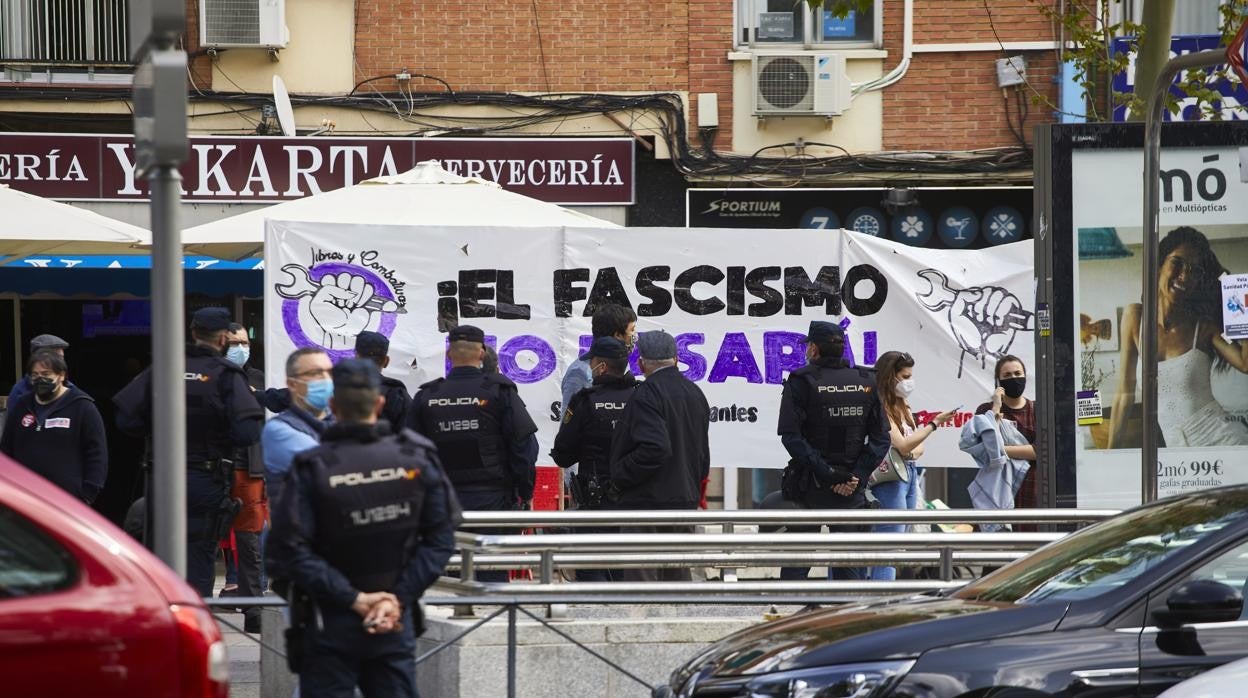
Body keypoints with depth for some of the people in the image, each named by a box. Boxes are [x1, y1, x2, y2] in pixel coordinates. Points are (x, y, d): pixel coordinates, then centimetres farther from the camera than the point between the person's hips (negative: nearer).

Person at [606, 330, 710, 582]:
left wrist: (619, 481, -15)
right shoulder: (695, 394, 13)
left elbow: (654, 449, -25)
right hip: (685, 500, 8)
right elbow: (703, 455, 19)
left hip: (647, 500, -8)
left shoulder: (647, 394, -14)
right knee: (678, 575, 13)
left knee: (641, 577, -6)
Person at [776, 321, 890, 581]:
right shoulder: (866, 382, 5)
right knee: (849, 562, 7)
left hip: (809, 488, -3)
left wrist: (826, 473, -15)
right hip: (853, 490, 3)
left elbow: (792, 437, -15)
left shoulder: (801, 382, -7)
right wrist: (857, 476, -5)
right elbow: (881, 438, 1)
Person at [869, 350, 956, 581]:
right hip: (890, 479, -9)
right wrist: (934, 424, -12)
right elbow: (902, 445, -15)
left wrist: (911, 454, -6)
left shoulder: (903, 406, 16)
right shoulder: (881, 408, -12)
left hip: (910, 475, 9)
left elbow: (918, 447, 18)